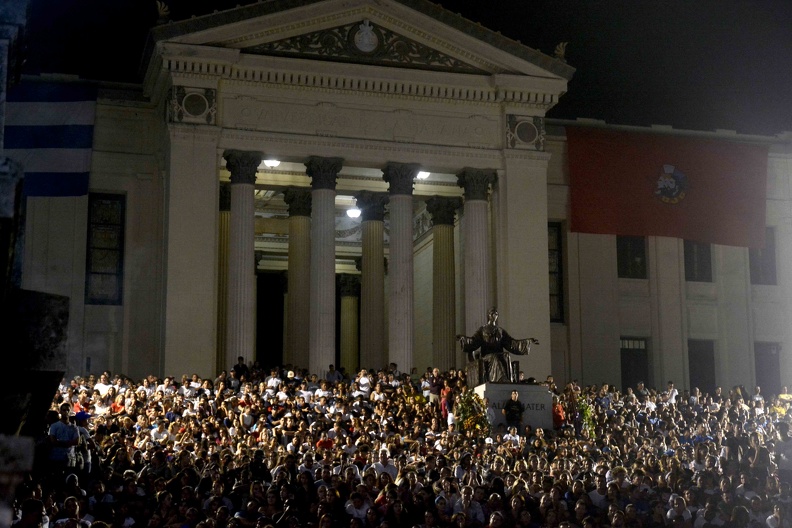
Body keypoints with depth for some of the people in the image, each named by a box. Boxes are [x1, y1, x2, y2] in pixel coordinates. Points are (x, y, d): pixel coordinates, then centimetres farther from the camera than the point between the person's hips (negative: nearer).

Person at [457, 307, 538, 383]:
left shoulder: (501, 331, 23)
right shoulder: (482, 330, 14)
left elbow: (512, 343, 17)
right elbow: (473, 341, 1)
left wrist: (529, 341, 9)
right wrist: (463, 338, -21)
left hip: (499, 355, 2)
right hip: (486, 355, -2)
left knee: (506, 358, -32)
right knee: (495, 360, -36)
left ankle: (508, 380, -44)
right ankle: (504, 381, -51)